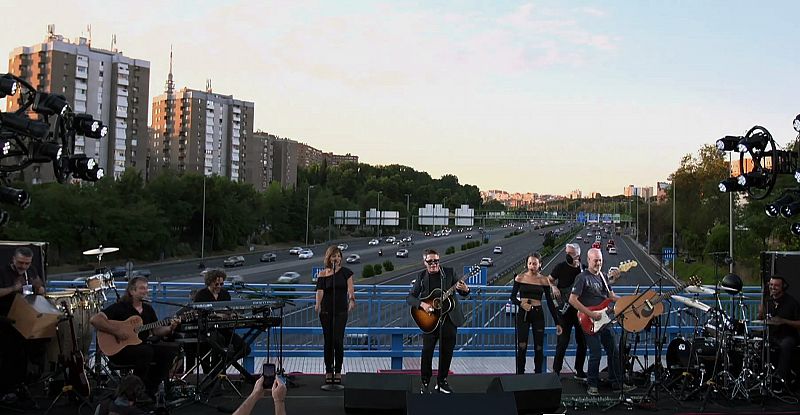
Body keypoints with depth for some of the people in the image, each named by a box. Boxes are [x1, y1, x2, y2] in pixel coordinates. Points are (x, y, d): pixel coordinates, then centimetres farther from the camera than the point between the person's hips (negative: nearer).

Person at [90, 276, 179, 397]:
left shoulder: (148, 309, 13)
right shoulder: (120, 307, -8)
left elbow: (157, 331, 13)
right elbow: (94, 319, -19)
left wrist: (170, 328, -8)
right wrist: (117, 333, -24)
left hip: (143, 345, 7)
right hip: (119, 349, -7)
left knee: (171, 349, -10)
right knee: (146, 351, -34)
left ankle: (150, 390, -2)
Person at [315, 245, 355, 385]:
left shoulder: (346, 272, 3)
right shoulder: (323, 274, 3)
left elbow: (350, 289, -4)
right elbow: (320, 290, -7)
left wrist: (352, 300, -24)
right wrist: (317, 304, -25)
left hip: (341, 311, -1)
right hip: (326, 311, 1)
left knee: (338, 340, -7)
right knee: (328, 341, 4)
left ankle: (338, 372, 4)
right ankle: (328, 372, 13)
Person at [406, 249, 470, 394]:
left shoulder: (449, 273, 2)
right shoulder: (421, 277, 1)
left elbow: (463, 293, 5)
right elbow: (410, 298, 1)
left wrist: (465, 289, -19)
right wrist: (422, 304, -18)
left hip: (449, 318, 1)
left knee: (447, 352, 7)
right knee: (427, 351, -2)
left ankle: (442, 382, 21)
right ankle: (425, 383, 12)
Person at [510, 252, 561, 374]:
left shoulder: (544, 280, 2)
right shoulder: (520, 277, 0)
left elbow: (550, 302, 5)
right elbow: (513, 297, 5)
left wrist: (557, 322, 3)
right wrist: (521, 304, -17)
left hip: (538, 314, 1)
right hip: (523, 314, -1)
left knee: (539, 347, 4)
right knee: (522, 347, -6)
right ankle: (520, 375, 2)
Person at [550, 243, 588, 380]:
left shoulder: (584, 269, 4)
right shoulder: (561, 267, -3)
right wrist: (554, 288, -11)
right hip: (566, 310, -3)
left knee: (582, 341, 9)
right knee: (563, 341, -4)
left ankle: (579, 371, 23)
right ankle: (556, 371, 4)